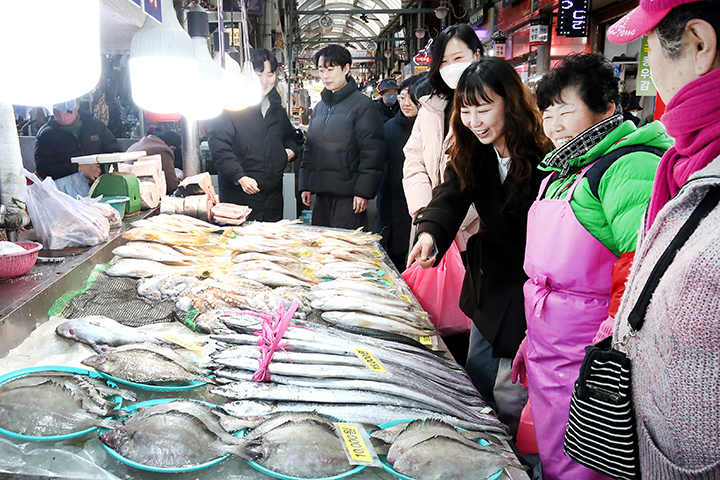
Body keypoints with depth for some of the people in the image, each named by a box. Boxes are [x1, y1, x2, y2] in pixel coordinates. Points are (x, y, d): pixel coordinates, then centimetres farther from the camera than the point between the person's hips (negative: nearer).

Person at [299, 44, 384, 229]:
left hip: (348, 195, -6)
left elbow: (372, 152, -10)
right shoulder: (320, 107, 15)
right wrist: (305, 185, 13)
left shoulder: (363, 105, -6)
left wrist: (363, 191, -15)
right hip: (322, 194, 7)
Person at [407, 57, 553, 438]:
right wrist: (430, 232, -37)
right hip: (490, 281, 7)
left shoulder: (543, 156, -22)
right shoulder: (471, 151, -2)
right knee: (476, 376, 21)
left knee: (510, 398, 2)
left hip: (529, 290, -7)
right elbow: (450, 197, -16)